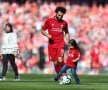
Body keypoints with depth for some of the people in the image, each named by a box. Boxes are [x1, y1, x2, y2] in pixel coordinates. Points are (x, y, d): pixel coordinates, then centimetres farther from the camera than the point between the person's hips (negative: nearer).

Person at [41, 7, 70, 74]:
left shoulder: (64, 23, 8)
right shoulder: (49, 21, 2)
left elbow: (67, 33, 21)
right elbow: (43, 31, 8)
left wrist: (67, 40, 3)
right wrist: (47, 35, -12)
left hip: (60, 44, 0)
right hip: (52, 44, 0)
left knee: (60, 60, -19)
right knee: (55, 62, 2)